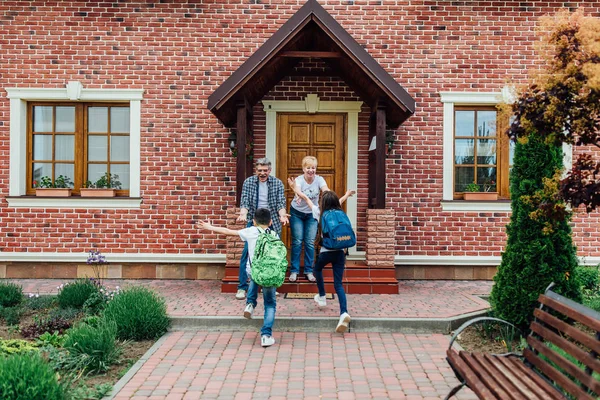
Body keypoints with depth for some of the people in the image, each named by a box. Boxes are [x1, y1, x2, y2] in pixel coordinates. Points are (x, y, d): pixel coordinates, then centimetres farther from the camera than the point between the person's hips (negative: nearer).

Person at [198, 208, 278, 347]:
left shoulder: (251, 231, 6)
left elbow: (228, 232, 9)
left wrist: (210, 227, 19)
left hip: (252, 271, 1)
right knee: (270, 304, 15)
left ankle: (250, 303, 23)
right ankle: (266, 335, 3)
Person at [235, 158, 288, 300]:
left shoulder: (277, 183, 0)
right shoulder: (248, 182, -1)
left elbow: (281, 202, -6)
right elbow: (245, 201, -8)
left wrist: (282, 215, -28)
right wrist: (243, 214, -30)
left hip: (273, 224, 1)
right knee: (247, 254, -6)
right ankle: (242, 287, 3)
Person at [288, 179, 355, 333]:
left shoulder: (320, 212, -1)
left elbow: (306, 198, 14)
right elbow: (338, 202, 31)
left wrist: (295, 188, 29)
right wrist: (347, 195, 54)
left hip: (325, 252, -2)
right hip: (340, 252, 2)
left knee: (317, 269, 32)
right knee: (338, 284, 1)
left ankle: (322, 297, 37)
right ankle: (344, 313, -17)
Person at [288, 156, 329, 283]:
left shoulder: (319, 179, -15)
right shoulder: (299, 180, -22)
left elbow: (326, 190, -35)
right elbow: (297, 191, -44)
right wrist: (298, 196, -69)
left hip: (312, 214, 2)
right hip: (297, 213, -2)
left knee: (310, 242, 1)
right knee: (297, 241, -3)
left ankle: (309, 271, 12)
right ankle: (294, 270, 8)